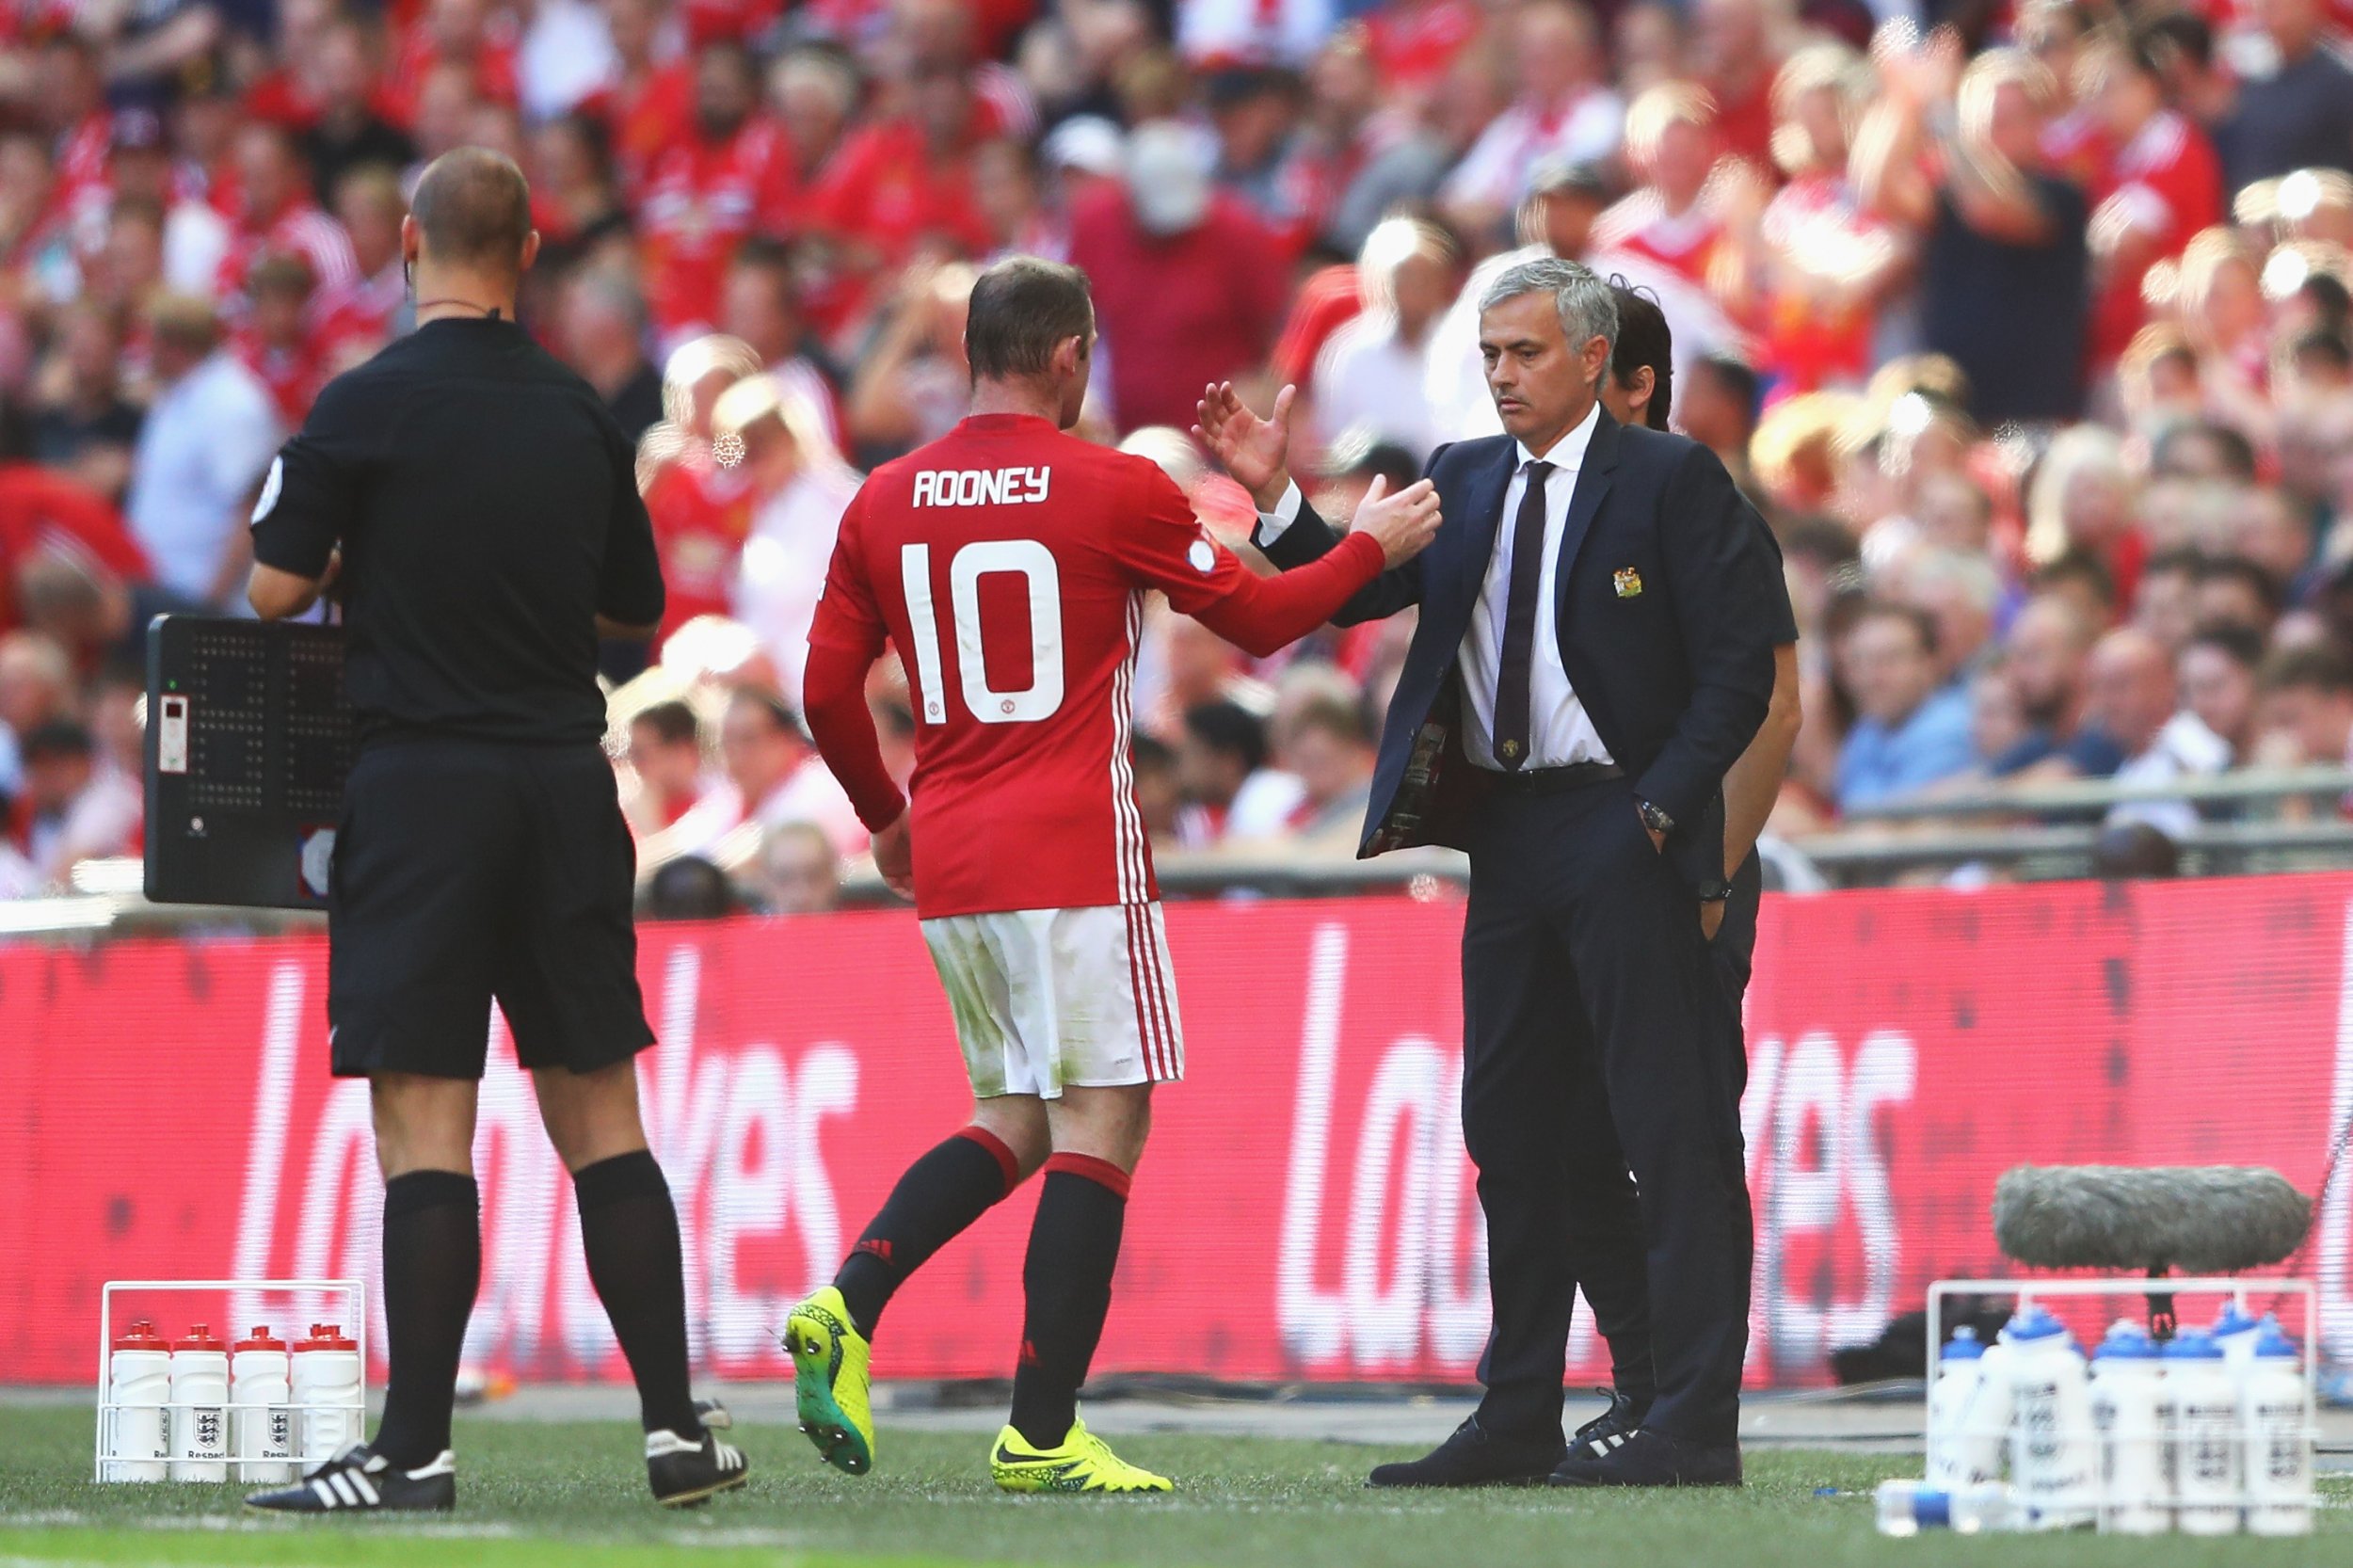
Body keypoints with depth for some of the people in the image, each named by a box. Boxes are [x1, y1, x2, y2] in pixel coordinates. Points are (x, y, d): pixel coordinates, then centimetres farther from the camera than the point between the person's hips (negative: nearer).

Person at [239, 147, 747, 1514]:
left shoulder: (369, 405, -8)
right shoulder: (582, 414, 7)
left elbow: (275, 591, -7)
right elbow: (637, 605, 16)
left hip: (424, 782, -4)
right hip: (567, 777, 4)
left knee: (425, 1127, -6)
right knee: (600, 1117, 10)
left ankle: (415, 1452, -9)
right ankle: (679, 1429, 9)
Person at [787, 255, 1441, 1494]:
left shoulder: (885, 501, 6)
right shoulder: (1115, 492, -6)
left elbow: (828, 692, 9)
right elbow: (1256, 618, 6)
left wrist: (886, 818, 24)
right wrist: (1373, 547, 20)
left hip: (946, 866, 6)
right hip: (1073, 855, -6)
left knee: (1016, 1121, 18)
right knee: (1101, 1126, -2)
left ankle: (845, 1308, -2)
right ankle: (1042, 1435, -7)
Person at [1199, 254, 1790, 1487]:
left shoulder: (1671, 481, -4)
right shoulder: (1465, 482, 14)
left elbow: (1739, 668, -8)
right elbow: (1352, 589, 7)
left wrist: (1662, 808, -14)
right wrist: (1275, 497, -7)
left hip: (1624, 828, -7)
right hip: (1507, 829, 7)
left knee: (1669, 1125, -7)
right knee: (1513, 1128, 10)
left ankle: (1695, 1425, -7)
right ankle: (1520, 1422, 17)